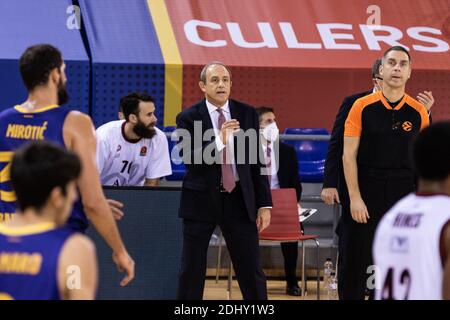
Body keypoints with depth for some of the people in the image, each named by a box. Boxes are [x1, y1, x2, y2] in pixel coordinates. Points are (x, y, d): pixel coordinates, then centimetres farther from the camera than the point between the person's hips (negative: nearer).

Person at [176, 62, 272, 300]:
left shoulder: (247, 114, 4)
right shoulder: (189, 118, -3)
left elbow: (257, 161, 6)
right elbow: (189, 159, -15)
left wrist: (264, 205, 3)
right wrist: (219, 141, -28)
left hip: (239, 200, 1)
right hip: (201, 200, -1)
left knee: (251, 271, 4)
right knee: (191, 271, 5)